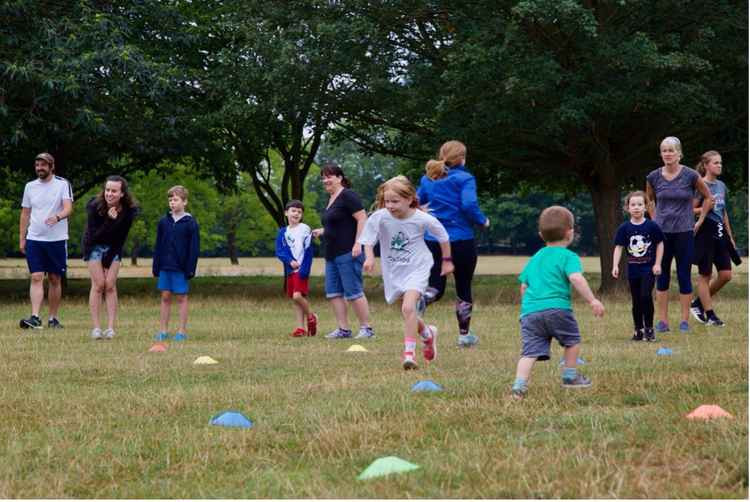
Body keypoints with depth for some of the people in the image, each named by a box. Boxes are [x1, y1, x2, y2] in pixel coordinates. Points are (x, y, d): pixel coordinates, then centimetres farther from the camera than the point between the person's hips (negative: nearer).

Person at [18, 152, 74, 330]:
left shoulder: (63, 184, -2)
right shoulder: (30, 186, 9)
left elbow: (68, 208, -14)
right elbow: (25, 214, 14)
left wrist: (57, 217, -35)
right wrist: (21, 239, 10)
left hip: (57, 239, -2)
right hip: (34, 239, 2)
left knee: (55, 280, 5)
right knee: (36, 278, -9)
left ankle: (53, 318, 13)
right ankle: (35, 317, -16)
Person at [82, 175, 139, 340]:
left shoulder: (129, 210, -19)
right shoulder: (94, 206, -25)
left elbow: (121, 237, -11)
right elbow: (93, 235, -25)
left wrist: (109, 258, -13)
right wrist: (110, 221, -37)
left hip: (114, 247, 2)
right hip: (94, 246, -2)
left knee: (110, 285, -5)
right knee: (98, 284, -9)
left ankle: (111, 328, -5)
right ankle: (96, 328, -7)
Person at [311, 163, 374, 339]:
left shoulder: (347, 196, -10)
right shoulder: (331, 199, 18)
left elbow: (362, 219, -17)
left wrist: (357, 244, -23)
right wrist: (323, 231, 15)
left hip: (348, 253, -10)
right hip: (332, 254, 10)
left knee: (353, 293, -8)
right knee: (333, 293, 7)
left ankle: (366, 328, -1)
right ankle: (343, 329, 11)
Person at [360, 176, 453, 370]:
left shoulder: (422, 219, -17)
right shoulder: (379, 217, -15)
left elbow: (443, 236, 1)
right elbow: (368, 239, -5)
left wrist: (447, 260, 11)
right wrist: (369, 257, -25)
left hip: (417, 269, -4)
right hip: (393, 272, 4)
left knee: (408, 307, -24)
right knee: (407, 312, 15)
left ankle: (409, 353, -19)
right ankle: (428, 334, 46)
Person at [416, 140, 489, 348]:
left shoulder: (428, 179, 7)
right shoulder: (464, 178, -9)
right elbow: (469, 205, -21)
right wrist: (482, 221, -4)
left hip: (432, 239, 4)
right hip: (461, 240, -4)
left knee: (435, 287, 8)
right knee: (463, 288, 12)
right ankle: (464, 334, 18)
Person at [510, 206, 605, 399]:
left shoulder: (535, 258, 24)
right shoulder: (568, 256, 4)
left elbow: (524, 285, 26)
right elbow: (576, 278, -14)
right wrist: (592, 300, -15)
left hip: (529, 311, 5)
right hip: (556, 307, -5)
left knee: (530, 351, -2)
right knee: (572, 340, 19)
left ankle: (519, 385, -18)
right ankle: (570, 376, 27)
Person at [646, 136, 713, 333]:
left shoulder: (691, 176, -7)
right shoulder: (654, 177, 0)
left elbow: (708, 197, 7)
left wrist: (700, 221, 5)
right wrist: (654, 220, 11)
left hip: (684, 232, -2)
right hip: (661, 233, 2)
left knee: (684, 276, 1)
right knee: (662, 276, 4)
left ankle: (684, 321, 7)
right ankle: (662, 321, 9)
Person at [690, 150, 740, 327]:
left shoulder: (721, 186, 12)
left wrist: (730, 236, 20)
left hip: (720, 232, 7)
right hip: (705, 232, -7)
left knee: (726, 274, 3)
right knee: (705, 275, 2)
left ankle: (698, 303, 19)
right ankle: (710, 314, 9)